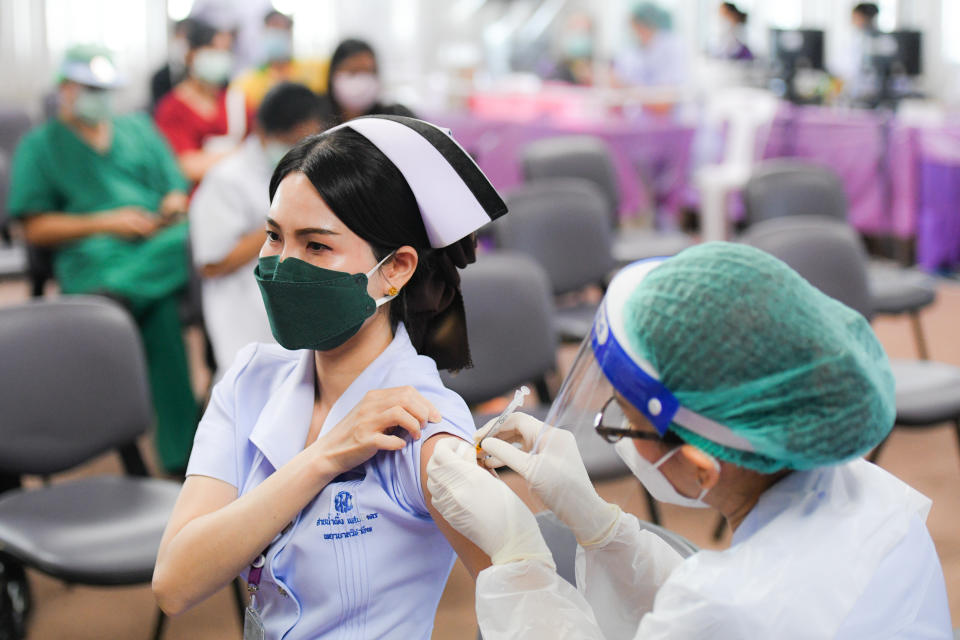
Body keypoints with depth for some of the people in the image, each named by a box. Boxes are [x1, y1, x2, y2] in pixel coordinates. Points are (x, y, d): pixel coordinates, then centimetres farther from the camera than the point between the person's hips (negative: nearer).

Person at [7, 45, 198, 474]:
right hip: (92, 257, -4)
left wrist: (171, 211, -4)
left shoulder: (138, 128, 26)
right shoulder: (39, 145, 13)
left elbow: (176, 191, 22)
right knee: (160, 312, -36)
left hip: (165, 245, 5)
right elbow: (35, 229, 4)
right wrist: (106, 222, -6)